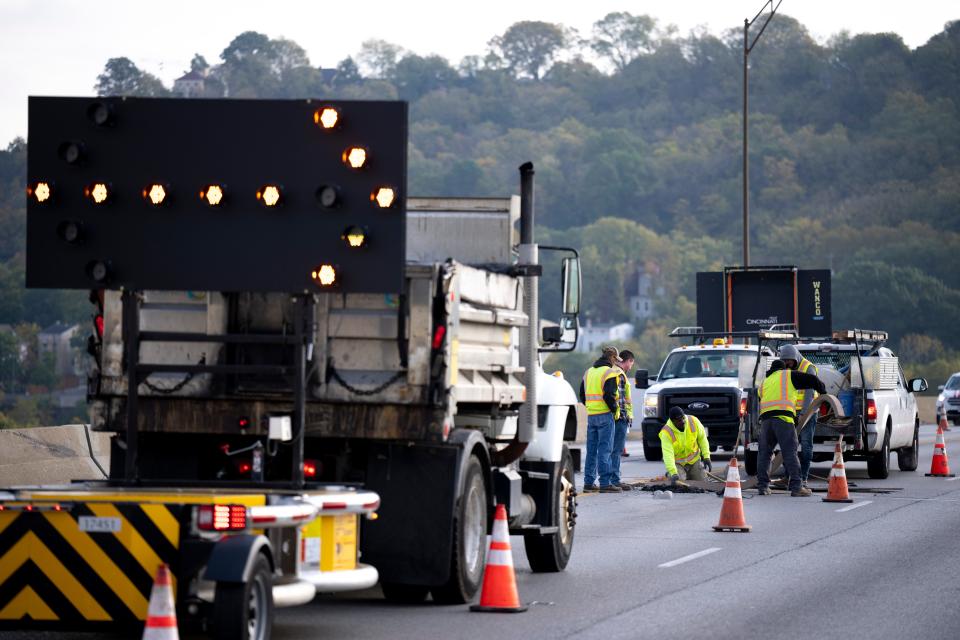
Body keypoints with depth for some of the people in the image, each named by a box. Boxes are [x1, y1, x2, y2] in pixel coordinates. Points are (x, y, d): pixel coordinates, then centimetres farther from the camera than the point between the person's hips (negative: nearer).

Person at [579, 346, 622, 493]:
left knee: (591, 450, 11)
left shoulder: (589, 372, 15)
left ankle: (589, 482, 13)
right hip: (605, 415, -7)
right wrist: (615, 409, -7)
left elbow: (582, 395, 17)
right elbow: (609, 395, -19)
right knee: (604, 450, -7)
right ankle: (605, 483, -9)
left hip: (591, 415, 7)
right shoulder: (609, 373, -9)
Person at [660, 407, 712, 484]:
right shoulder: (666, 432, -26)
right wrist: (673, 473, -42)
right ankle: (669, 475, 14)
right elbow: (667, 454, -32)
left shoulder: (693, 421, -16)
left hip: (694, 460, 3)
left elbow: (702, 438, -1)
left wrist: (706, 457, -5)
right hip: (677, 463, -3)